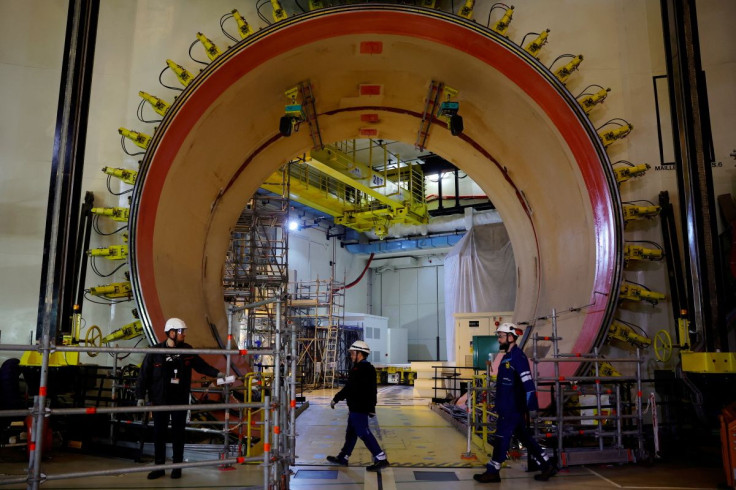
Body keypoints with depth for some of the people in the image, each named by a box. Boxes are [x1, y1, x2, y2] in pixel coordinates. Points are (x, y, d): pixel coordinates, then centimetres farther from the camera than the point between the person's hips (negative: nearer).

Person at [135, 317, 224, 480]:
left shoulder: (187, 350, 0)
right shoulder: (155, 352, -9)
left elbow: (201, 365, 7)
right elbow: (144, 375, -5)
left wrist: (217, 373, -5)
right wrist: (141, 396, -8)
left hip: (180, 400, 2)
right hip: (159, 400, -1)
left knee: (178, 434, 8)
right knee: (159, 434, 7)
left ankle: (177, 467, 19)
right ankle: (159, 467, 21)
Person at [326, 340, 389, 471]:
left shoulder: (359, 369, -18)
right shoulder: (369, 368, 12)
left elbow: (349, 388, -20)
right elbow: (372, 390, 16)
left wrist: (335, 399, -10)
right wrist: (372, 408, 20)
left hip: (358, 408, -10)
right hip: (361, 407, 10)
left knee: (363, 433, -6)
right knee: (351, 432, 17)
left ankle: (381, 458, -5)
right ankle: (343, 457, 27)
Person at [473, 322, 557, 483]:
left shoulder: (517, 356, -17)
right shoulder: (508, 356, 13)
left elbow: (528, 383, -22)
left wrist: (532, 407, -23)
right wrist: (499, 406, 24)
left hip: (513, 408, -10)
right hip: (508, 407, 10)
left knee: (502, 438, -1)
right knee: (524, 437, 15)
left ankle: (493, 472, 9)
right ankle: (547, 466, 23)